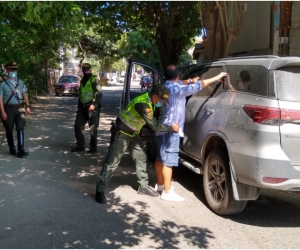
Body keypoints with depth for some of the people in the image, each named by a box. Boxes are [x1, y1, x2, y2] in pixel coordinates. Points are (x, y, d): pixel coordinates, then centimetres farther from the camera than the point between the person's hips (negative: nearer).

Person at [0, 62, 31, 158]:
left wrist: (27, 106, 4)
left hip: (19, 108, 2)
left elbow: (25, 94, 12)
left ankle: (21, 150, -8)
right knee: (9, 130, 8)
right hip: (8, 109, -2)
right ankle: (12, 149, 22)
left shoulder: (20, 82, 9)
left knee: (20, 128, -8)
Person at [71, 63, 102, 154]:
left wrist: (94, 104, -26)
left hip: (92, 107, -7)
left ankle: (93, 147, 10)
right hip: (82, 107, 7)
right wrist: (79, 106, 21)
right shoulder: (82, 80, 16)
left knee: (93, 128, -2)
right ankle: (80, 145, 16)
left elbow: (99, 95, -15)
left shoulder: (95, 80, -8)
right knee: (78, 126, 5)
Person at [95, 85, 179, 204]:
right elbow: (154, 126, -27)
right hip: (121, 133, -9)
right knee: (112, 162, -6)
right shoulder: (143, 104, -31)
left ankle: (143, 187, 23)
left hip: (133, 134, 9)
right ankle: (100, 190, 3)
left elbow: (153, 122, 14)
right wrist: (171, 128, -17)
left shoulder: (149, 100, -4)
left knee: (141, 158, 12)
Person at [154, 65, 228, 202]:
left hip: (163, 128, 10)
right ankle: (167, 192, -4)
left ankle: (160, 184, 31)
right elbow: (197, 86, -22)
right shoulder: (175, 89, -19)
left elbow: (180, 83, 26)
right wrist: (216, 78, -16)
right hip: (170, 130, -10)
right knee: (168, 161, -7)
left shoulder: (167, 86, 10)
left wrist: (190, 81, 6)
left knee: (160, 158, 17)